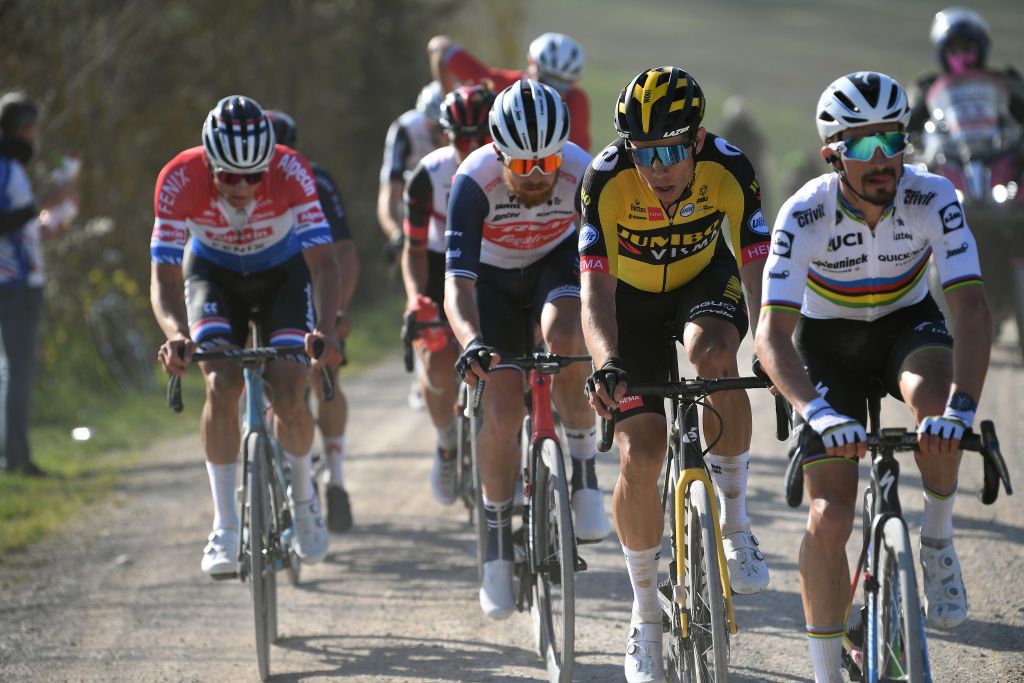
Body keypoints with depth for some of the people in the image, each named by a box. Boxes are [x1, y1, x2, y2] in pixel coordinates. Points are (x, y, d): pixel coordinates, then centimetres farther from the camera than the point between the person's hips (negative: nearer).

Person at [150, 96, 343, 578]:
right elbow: (164, 276, -30)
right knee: (222, 387, -21)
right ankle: (225, 528, -10)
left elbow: (323, 262, -37)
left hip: (283, 274, 0)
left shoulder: (291, 172, -33)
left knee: (288, 395, -16)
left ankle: (303, 497, 14)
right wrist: (176, 334, -50)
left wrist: (325, 329, -54)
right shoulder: (180, 180, -32)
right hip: (213, 273, 0)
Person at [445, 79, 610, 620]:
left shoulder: (582, 175, -31)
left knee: (564, 341, -33)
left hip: (558, 261, 0)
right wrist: (471, 342, -57)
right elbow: (458, 285, -38)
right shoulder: (474, 182, -33)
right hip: (495, 275, 0)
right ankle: (498, 540, 9)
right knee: (502, 413, -10)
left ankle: (583, 471, -14)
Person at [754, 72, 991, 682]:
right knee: (829, 521, -12)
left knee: (934, 404, -36)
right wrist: (820, 415, -51)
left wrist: (961, 408, -50)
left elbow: (973, 311, -34)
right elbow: (772, 338, -33)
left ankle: (938, 541, -9)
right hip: (827, 341, 0)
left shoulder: (933, 200, -26)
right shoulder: (805, 216, -28)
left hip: (907, 325, 0)